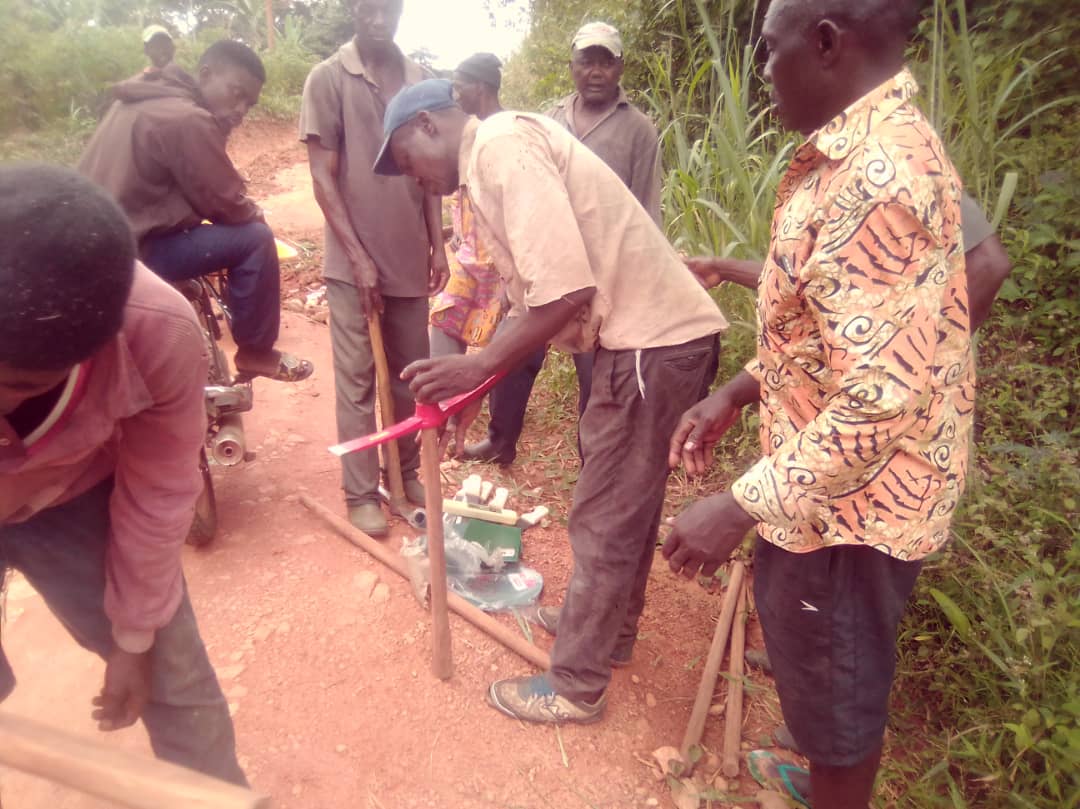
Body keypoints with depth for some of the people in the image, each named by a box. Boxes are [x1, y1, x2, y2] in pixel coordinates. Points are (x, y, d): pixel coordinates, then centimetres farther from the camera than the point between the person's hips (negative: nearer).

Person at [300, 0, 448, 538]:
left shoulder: (418, 79, 7)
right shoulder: (327, 78, -4)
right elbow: (323, 178, -7)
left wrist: (437, 245, 5)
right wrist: (359, 258, -13)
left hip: (409, 258, 4)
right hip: (353, 262, -4)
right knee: (356, 381, 3)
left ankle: (406, 471, 29)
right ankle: (361, 493, 14)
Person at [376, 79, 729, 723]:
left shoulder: (500, 144, -13)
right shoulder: (501, 153, 17)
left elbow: (567, 289, -24)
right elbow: (539, 293, 18)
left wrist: (479, 365, -15)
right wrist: (471, 386, 15)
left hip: (652, 340, -10)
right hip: (661, 330, 10)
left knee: (605, 522, 1)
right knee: (629, 501, 22)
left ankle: (575, 687, 19)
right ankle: (612, 630, 42)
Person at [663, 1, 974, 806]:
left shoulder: (876, 179, -27)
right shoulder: (870, 151, 8)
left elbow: (878, 402, -30)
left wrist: (742, 506, -25)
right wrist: (737, 392, 9)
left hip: (849, 502, -10)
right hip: (831, 485, 10)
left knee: (836, 694, 14)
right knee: (823, 674, 29)